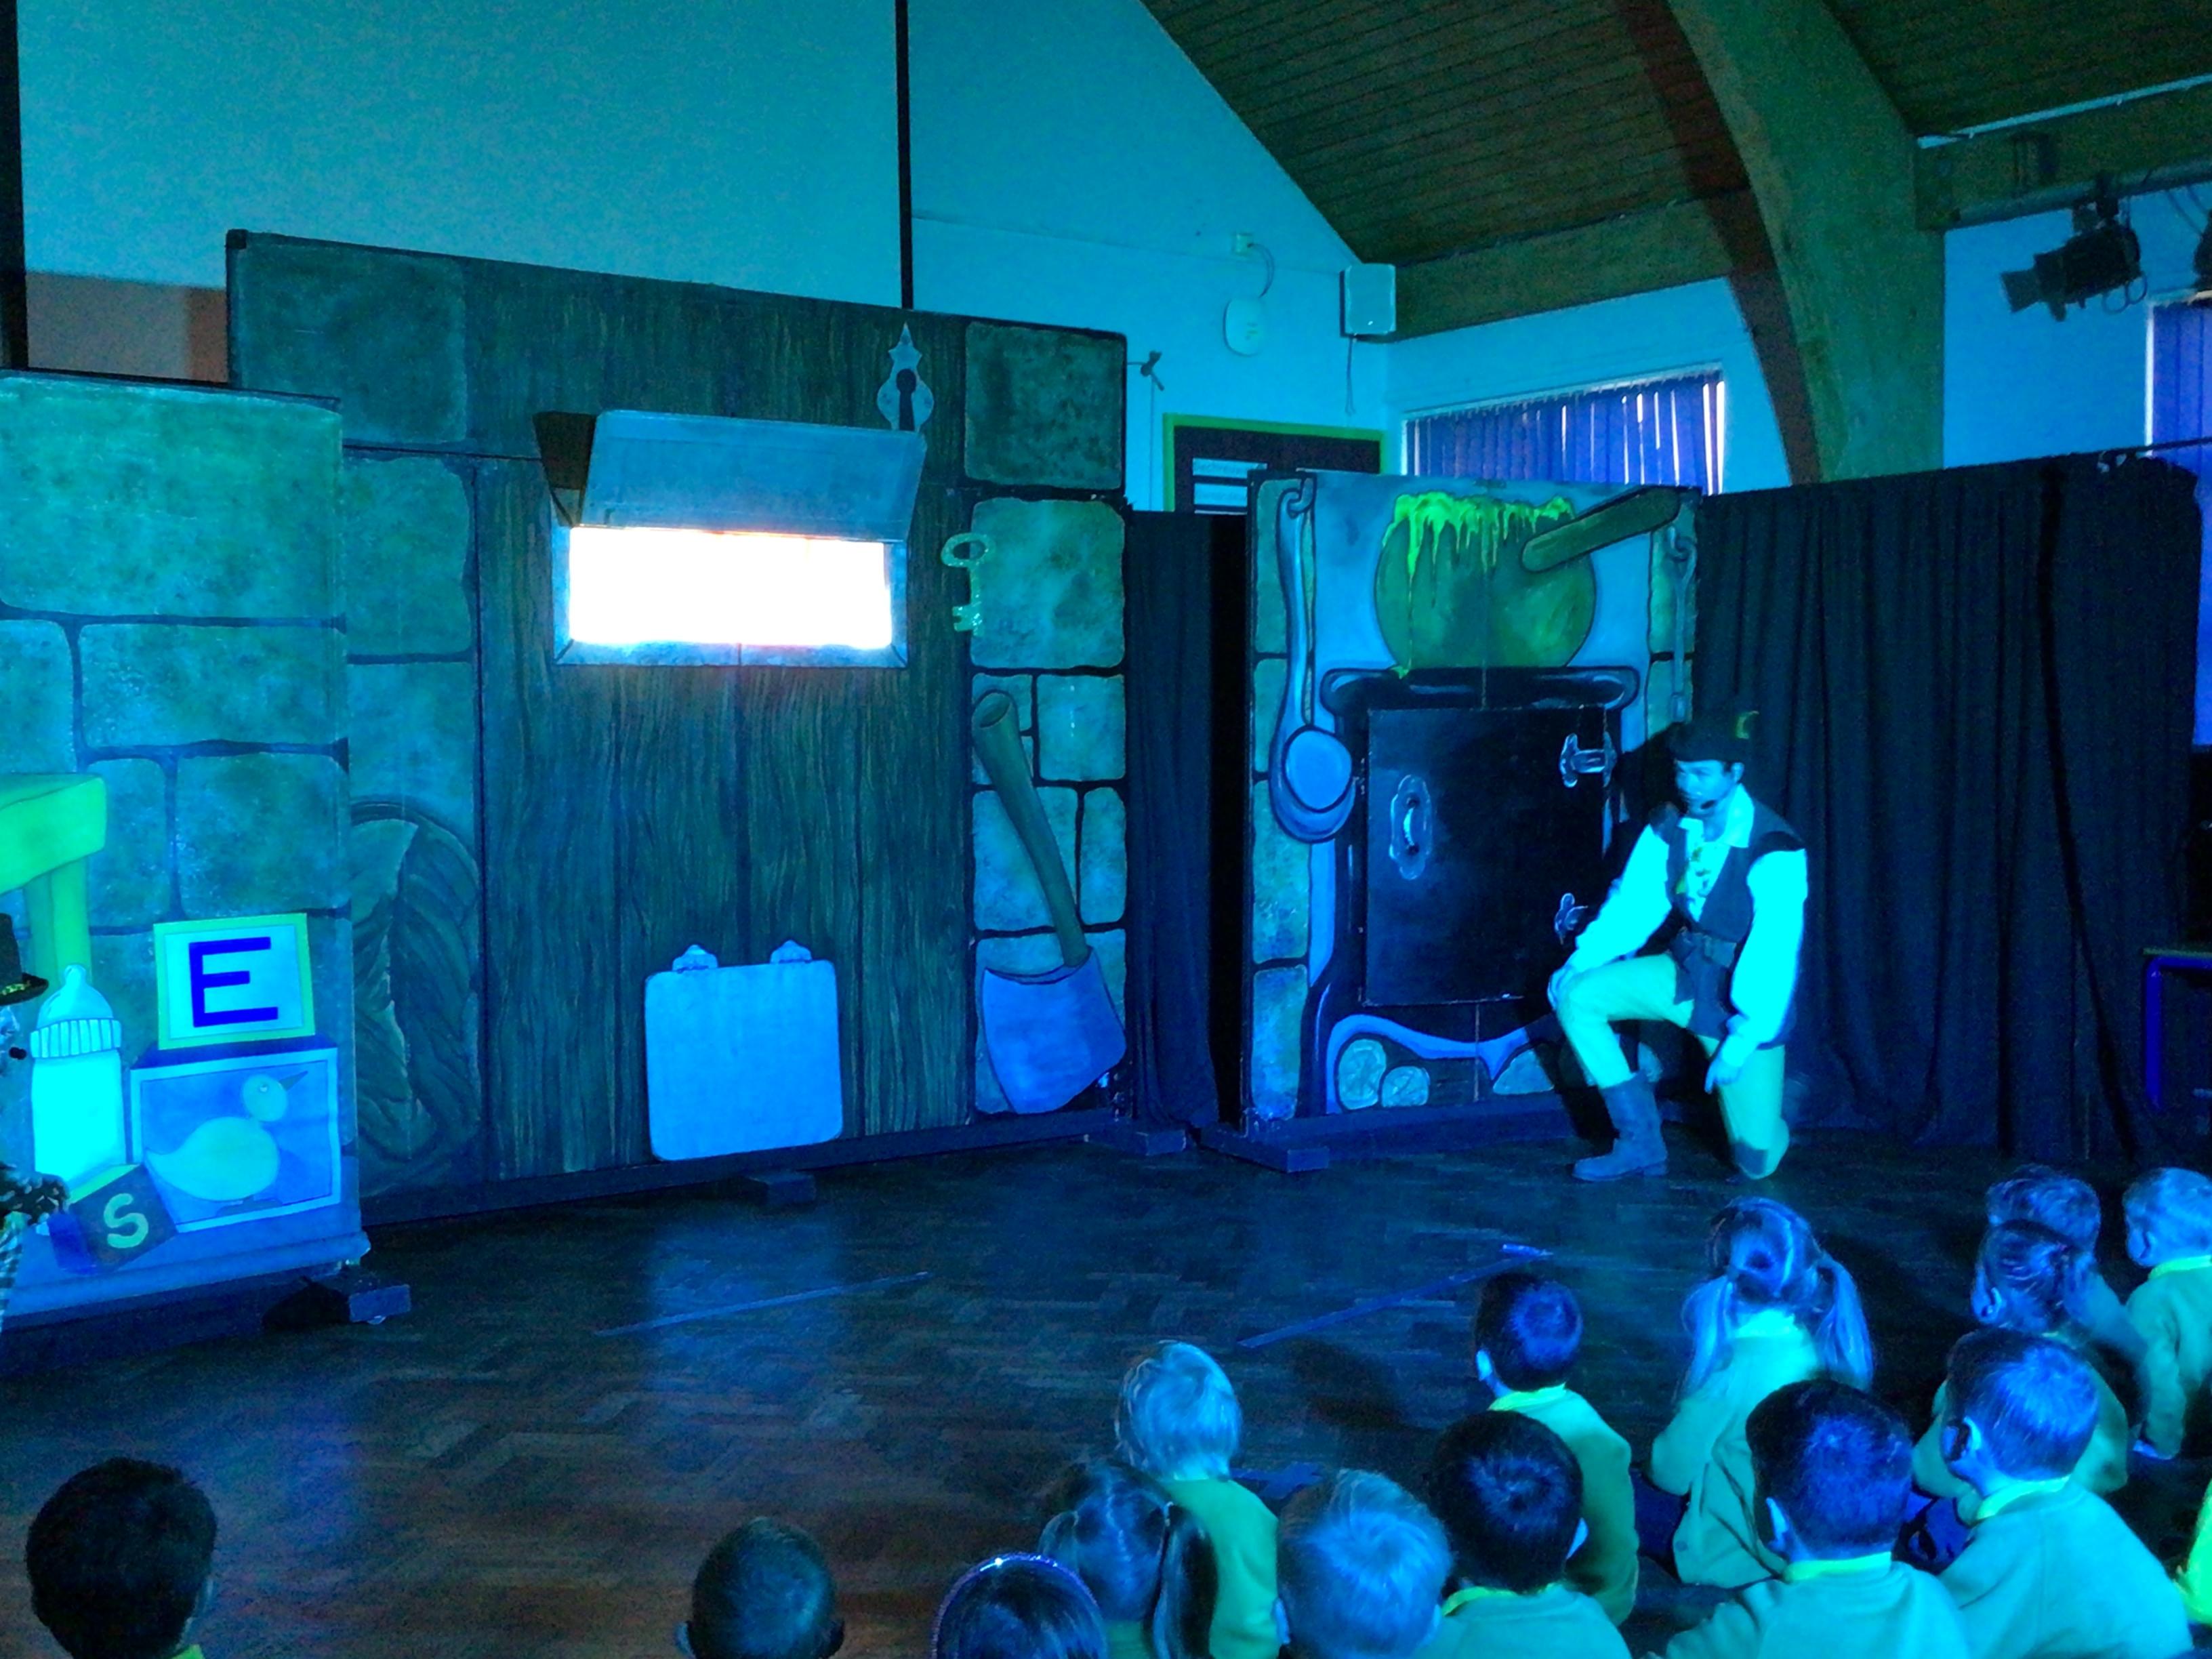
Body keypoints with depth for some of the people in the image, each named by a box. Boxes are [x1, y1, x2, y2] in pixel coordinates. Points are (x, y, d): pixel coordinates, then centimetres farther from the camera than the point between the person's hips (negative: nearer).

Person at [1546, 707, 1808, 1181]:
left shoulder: (1774, 850, -24)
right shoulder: (1669, 827, -6)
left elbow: (1774, 952, -28)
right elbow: (1633, 904, -4)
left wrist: (1742, 1040, -32)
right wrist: (1580, 960, -18)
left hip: (1744, 997, -5)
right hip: (1683, 971, 5)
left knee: (1757, 1162, -5)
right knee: (1577, 997, -16)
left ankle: (1762, 1113, 36)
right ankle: (1640, 1143, -5)